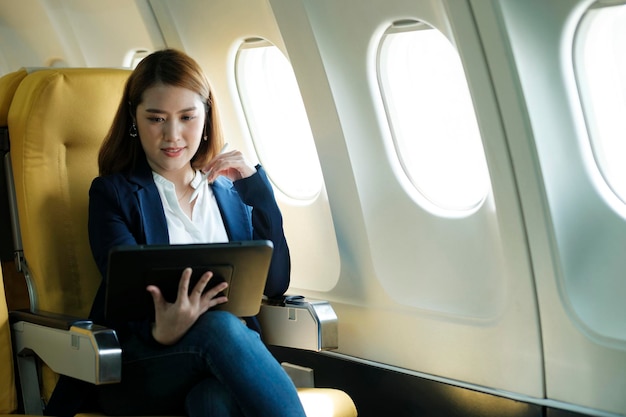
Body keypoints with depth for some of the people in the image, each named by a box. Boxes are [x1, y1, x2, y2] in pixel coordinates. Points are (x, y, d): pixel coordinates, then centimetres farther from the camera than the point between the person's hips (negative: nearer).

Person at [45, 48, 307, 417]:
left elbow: (276, 283, 7)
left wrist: (258, 188, 1)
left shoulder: (232, 191, 18)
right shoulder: (112, 193, 8)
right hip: (139, 369, -2)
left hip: (232, 349, 2)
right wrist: (162, 331, -32)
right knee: (220, 326, -36)